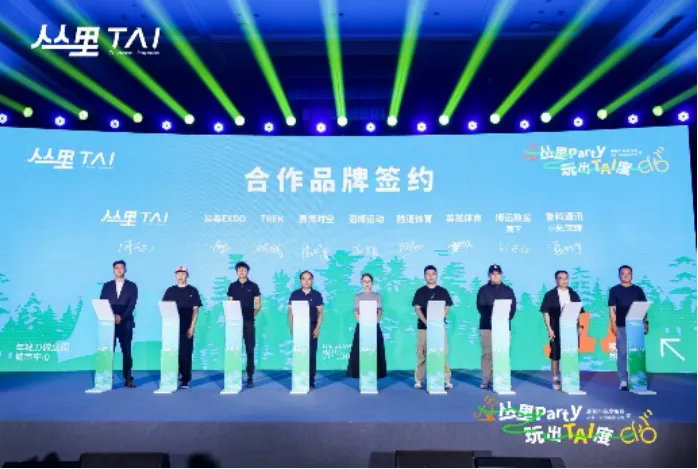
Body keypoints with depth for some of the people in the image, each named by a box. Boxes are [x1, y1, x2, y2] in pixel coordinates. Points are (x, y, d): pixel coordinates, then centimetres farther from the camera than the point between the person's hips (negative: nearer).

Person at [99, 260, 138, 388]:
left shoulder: (132, 286, 6)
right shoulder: (107, 286, 11)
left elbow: (132, 304, -3)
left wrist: (121, 317, -15)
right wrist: (112, 316, -11)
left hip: (126, 323, -1)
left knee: (126, 351, 1)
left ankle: (128, 378, 5)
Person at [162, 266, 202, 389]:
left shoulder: (192, 291, 4)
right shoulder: (170, 291, 8)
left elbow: (195, 310, 0)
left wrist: (192, 327, -7)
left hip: (187, 328, -2)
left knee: (186, 355, -1)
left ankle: (185, 380, 5)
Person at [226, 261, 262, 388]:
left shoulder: (253, 286, 2)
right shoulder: (232, 286, 8)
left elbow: (258, 304, 4)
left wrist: (252, 315, -2)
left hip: (248, 322, -2)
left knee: (250, 350, 0)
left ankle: (250, 377, 7)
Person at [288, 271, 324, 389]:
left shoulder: (317, 295, 3)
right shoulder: (295, 294, 4)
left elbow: (320, 312, 0)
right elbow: (290, 312, 3)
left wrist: (317, 328, -8)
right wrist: (292, 327, -5)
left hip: (312, 327, 0)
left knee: (312, 354, 2)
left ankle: (311, 380, 10)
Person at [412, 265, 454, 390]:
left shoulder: (443, 291, 7)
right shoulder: (420, 291, 6)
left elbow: (446, 308, 3)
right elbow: (417, 308, 0)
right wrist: (426, 322, -15)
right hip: (423, 326, 0)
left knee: (443, 353, -3)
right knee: (421, 354, 3)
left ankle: (446, 380, 4)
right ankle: (418, 380, 10)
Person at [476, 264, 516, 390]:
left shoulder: (508, 290, 11)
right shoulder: (483, 290, 7)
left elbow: (513, 307, 6)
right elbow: (480, 307, -2)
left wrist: (506, 319, -10)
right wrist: (492, 316, -16)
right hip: (487, 326, -1)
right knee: (487, 353, -2)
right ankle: (486, 379, 3)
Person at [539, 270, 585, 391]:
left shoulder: (573, 295, 10)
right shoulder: (550, 295, 0)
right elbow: (546, 312, -3)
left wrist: (579, 327, 3)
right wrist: (549, 329, -9)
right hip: (556, 330, -3)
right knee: (555, 355, 1)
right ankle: (556, 380, 10)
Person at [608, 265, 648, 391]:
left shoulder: (638, 290, 9)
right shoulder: (614, 290, 3)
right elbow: (611, 308, 0)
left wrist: (645, 322, 2)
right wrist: (613, 324, -7)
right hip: (621, 326, -2)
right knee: (622, 353, -1)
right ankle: (623, 380, 3)